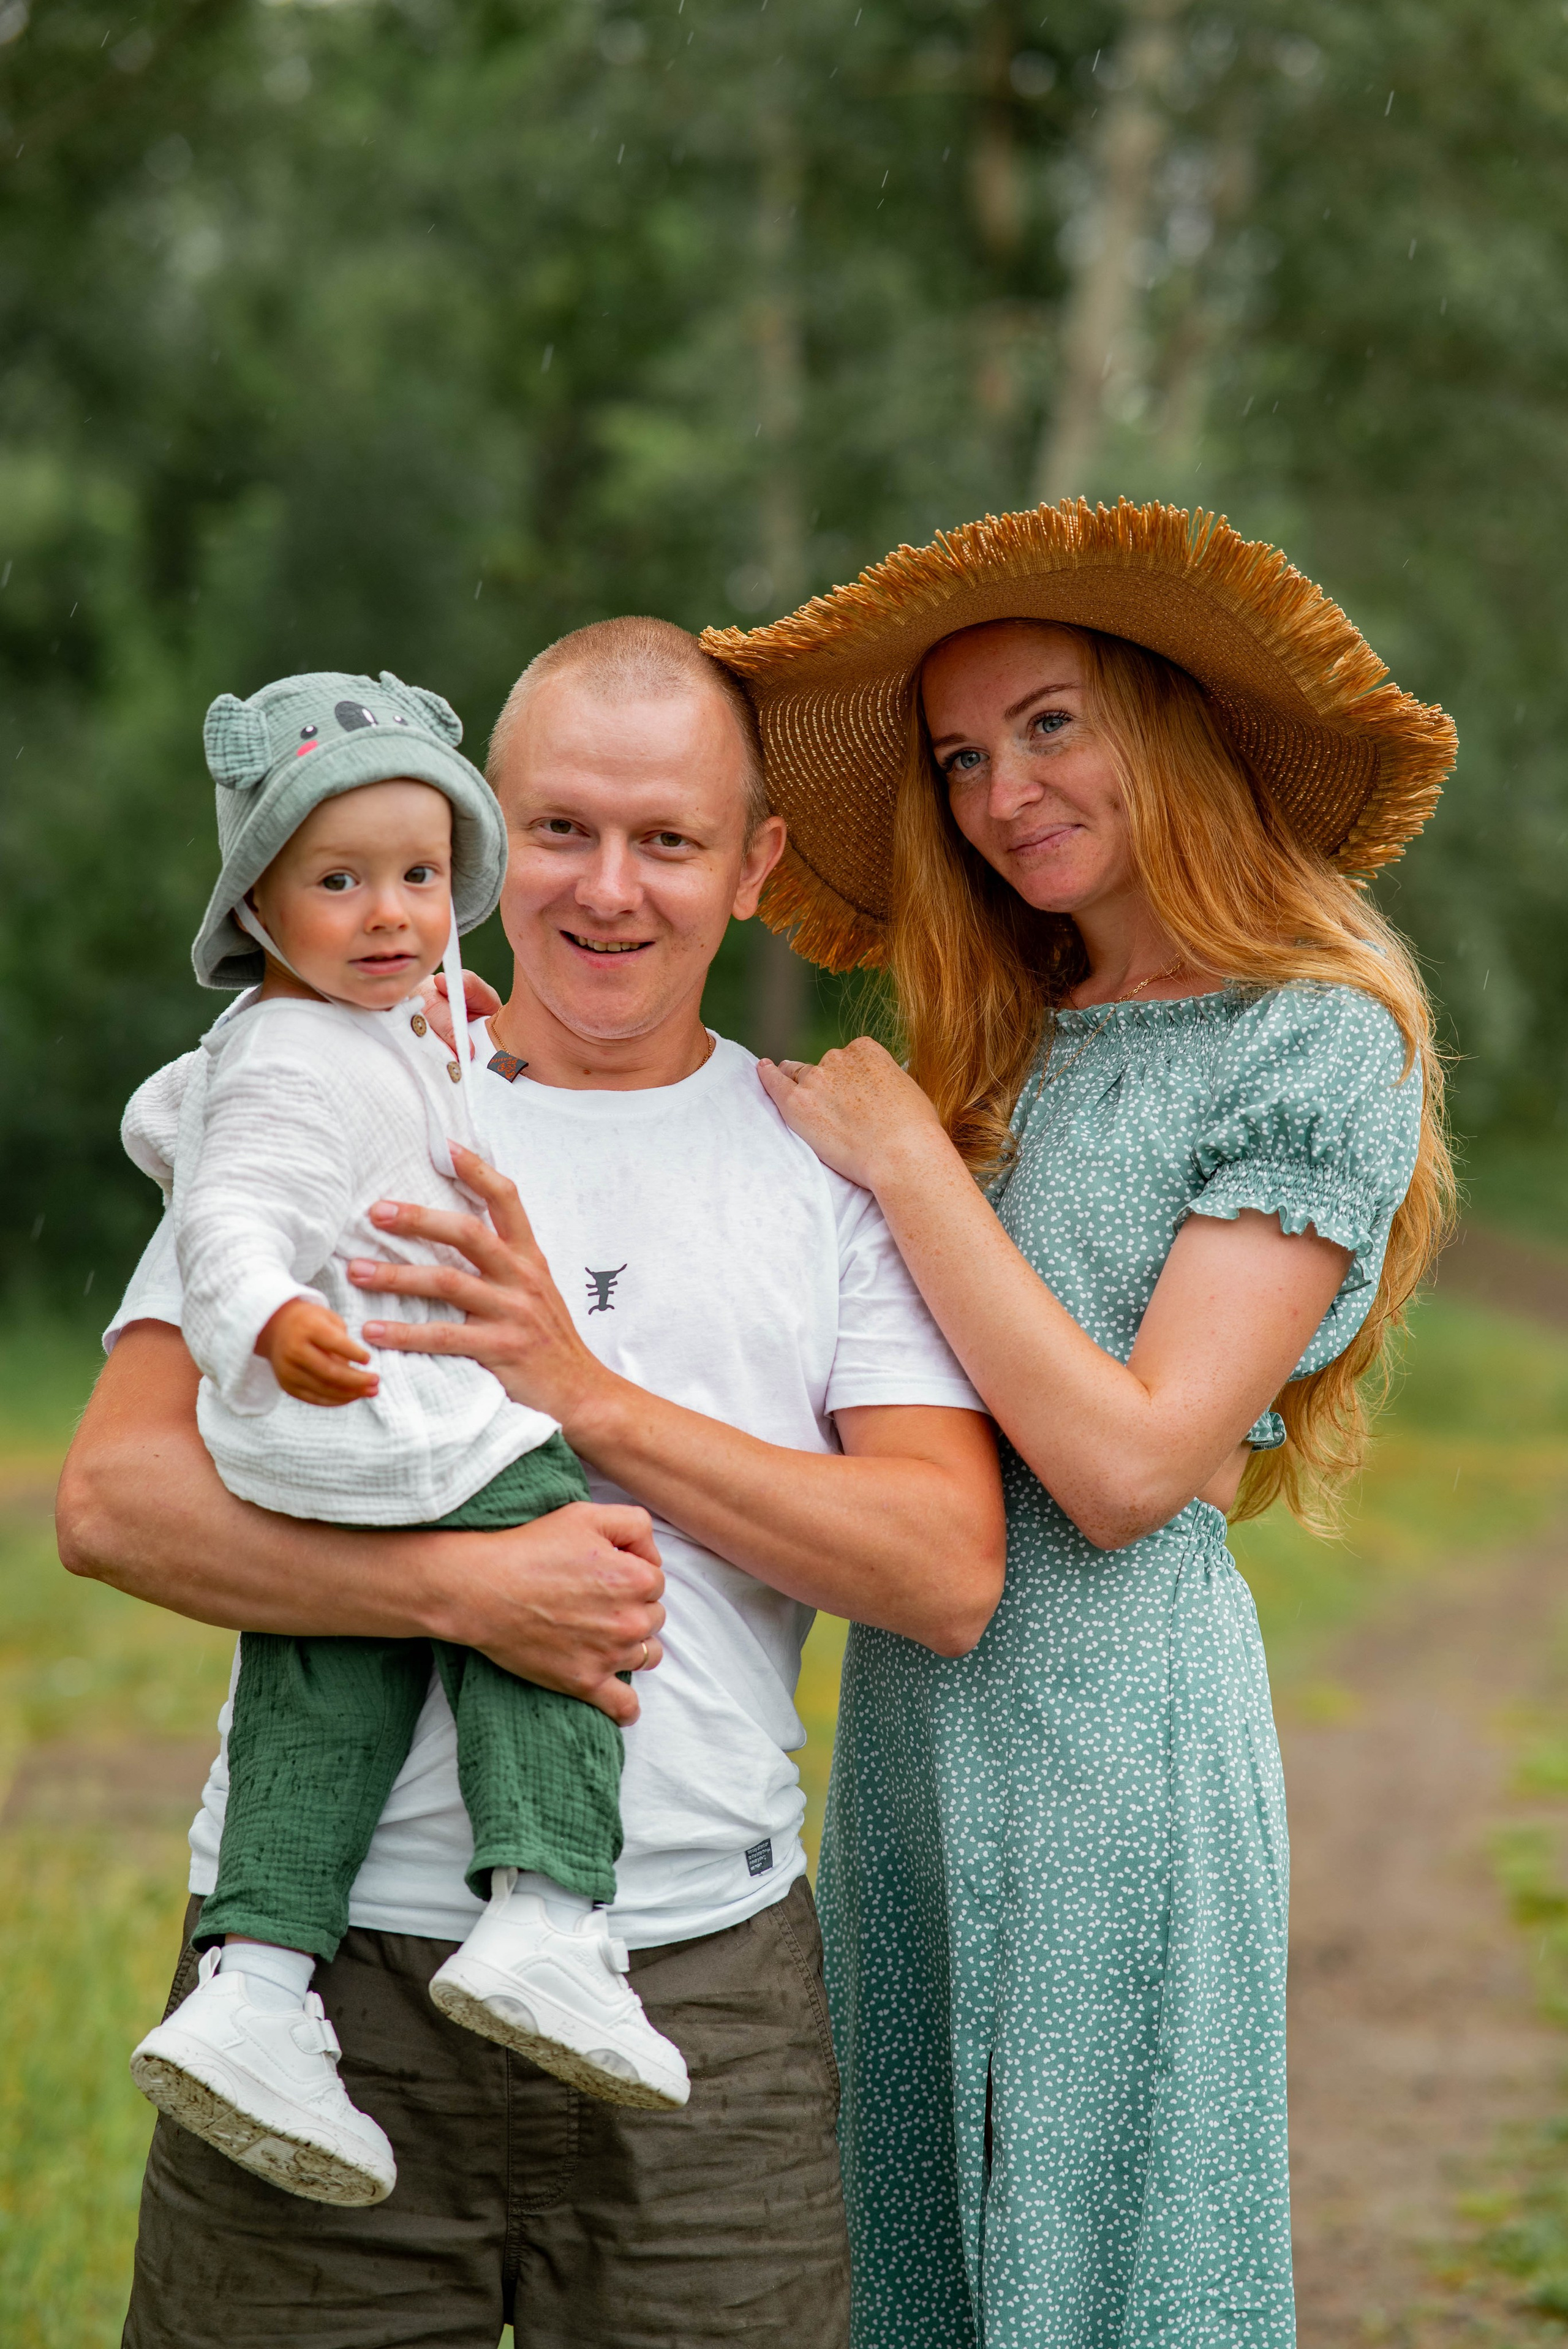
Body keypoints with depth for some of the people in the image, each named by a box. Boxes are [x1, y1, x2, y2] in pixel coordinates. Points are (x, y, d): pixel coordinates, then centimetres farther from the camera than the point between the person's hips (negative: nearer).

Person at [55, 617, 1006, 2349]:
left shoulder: (832, 1156, 8)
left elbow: (950, 1576, -1)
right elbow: (113, 1497, -3)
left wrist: (589, 1395, -10)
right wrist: (463, 1584, -18)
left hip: (705, 1981, 1)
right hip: (331, 1943, -1)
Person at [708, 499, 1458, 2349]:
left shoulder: (1319, 1048, -9)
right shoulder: (1009, 1042, 13)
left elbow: (1129, 1466, -17)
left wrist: (910, 1168, -11)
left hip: (1115, 1711, -7)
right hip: (905, 1713, 7)